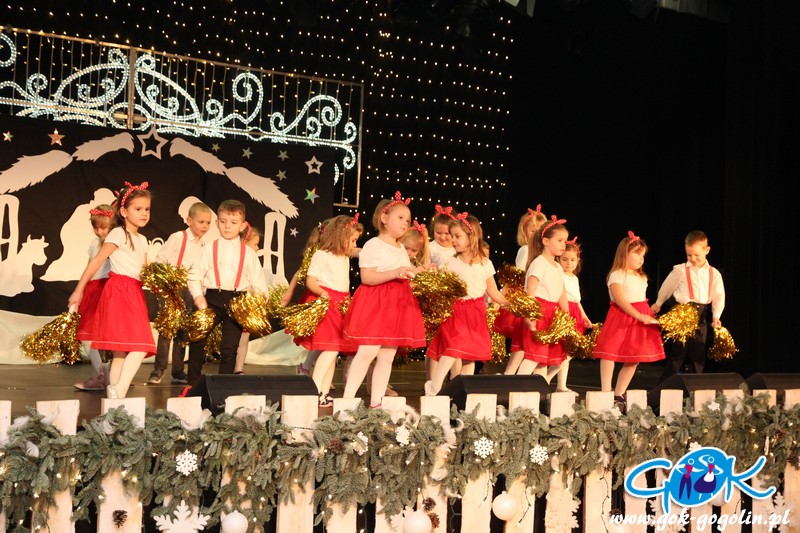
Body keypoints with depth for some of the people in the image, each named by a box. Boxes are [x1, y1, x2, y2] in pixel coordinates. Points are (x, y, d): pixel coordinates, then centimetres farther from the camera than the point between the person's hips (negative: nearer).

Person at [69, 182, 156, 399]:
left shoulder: (142, 240, 18)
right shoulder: (118, 234, -6)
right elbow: (96, 262, -8)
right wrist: (78, 291, -9)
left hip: (135, 295, 8)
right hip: (119, 292, -8)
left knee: (122, 350, 8)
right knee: (139, 347, -17)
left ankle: (113, 394, 12)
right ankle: (118, 394, -17)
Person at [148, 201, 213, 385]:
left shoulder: (205, 245, 9)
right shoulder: (178, 237, -5)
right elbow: (159, 260, -6)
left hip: (190, 291, 5)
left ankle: (178, 371, 15)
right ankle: (158, 370, 0)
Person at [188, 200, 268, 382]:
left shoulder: (248, 253, 9)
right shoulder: (209, 249, 7)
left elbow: (258, 281, 9)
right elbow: (195, 274, 4)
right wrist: (198, 296, -9)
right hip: (212, 299, 0)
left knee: (229, 349, 2)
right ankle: (193, 384, 13)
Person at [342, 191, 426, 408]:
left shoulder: (401, 249, 20)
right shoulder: (373, 245, -6)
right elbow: (366, 277, -16)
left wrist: (419, 272, 9)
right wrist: (395, 273, -24)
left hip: (398, 305, 8)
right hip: (375, 303, -8)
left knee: (387, 356, 6)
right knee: (368, 351, -15)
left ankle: (376, 401, 11)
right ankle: (347, 398, -7)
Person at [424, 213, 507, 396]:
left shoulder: (485, 264, 5)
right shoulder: (451, 263, 3)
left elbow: (493, 291, 9)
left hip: (476, 313, 2)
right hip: (456, 311, -2)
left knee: (471, 353, 5)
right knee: (454, 347, -18)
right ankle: (434, 387, -14)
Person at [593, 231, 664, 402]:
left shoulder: (642, 277, 18)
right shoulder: (617, 275, -8)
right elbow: (620, 300, -18)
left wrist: (650, 316, 8)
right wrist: (640, 317, -24)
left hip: (641, 319, 7)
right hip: (621, 318, -7)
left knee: (634, 359, 5)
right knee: (609, 352, -16)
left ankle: (619, 394, 12)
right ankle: (605, 392, -12)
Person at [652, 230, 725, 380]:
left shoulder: (714, 274, 7)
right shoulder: (680, 270, -1)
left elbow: (719, 296, 1)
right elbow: (666, 288, 12)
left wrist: (716, 316, -12)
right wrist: (658, 304, 24)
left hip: (702, 315, 3)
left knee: (699, 354, 10)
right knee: (677, 352, -3)